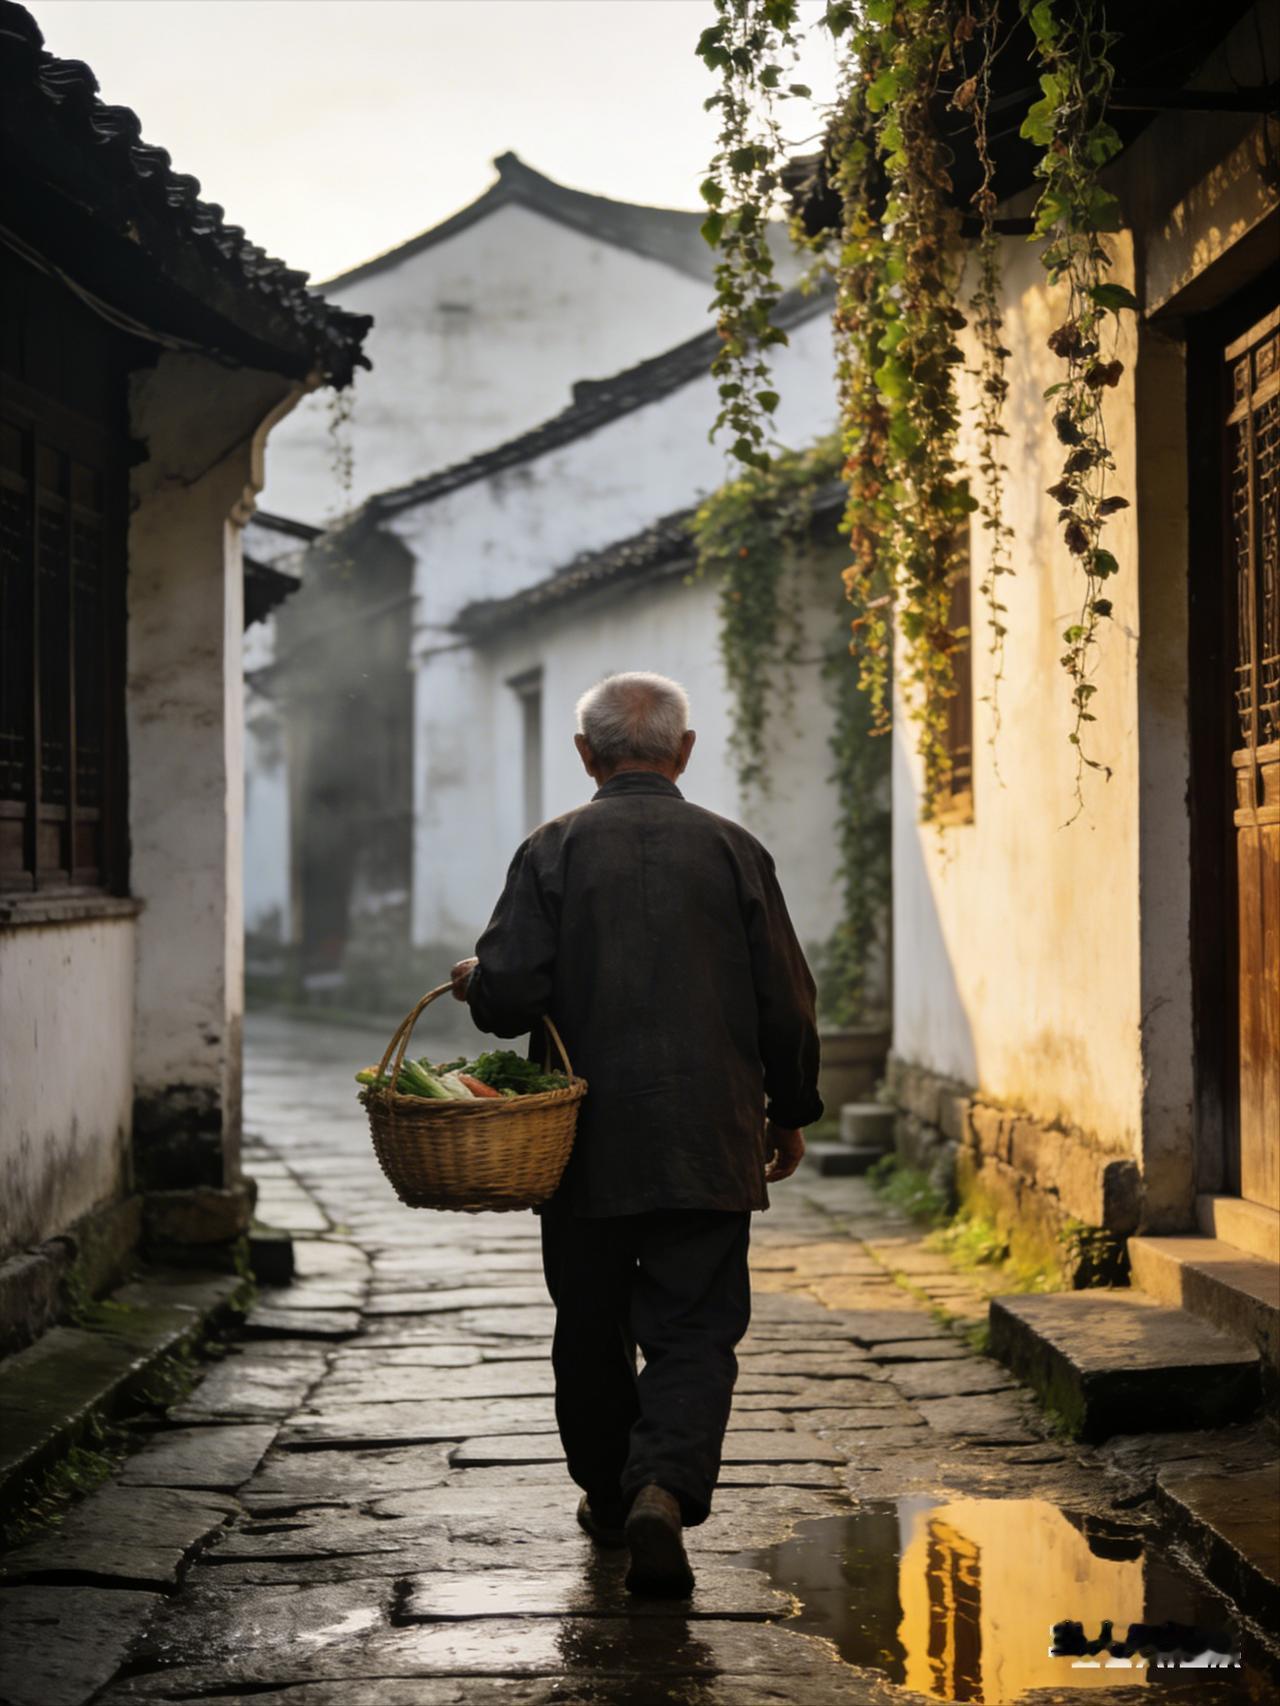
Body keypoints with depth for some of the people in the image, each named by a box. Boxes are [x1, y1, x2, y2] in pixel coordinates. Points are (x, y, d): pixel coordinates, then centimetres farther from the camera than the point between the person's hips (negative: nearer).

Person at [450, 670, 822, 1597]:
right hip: (709, 1142, 0)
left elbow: (509, 991, -13)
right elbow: (787, 1006, 2)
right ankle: (664, 1488, -19)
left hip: (585, 1142, 0)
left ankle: (610, 1493, 30)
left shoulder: (554, 850, -4)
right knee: (696, 1329, 2)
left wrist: (474, 982, 10)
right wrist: (790, 1113, 15)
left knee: (592, 1327, 17)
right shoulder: (734, 851, 0)